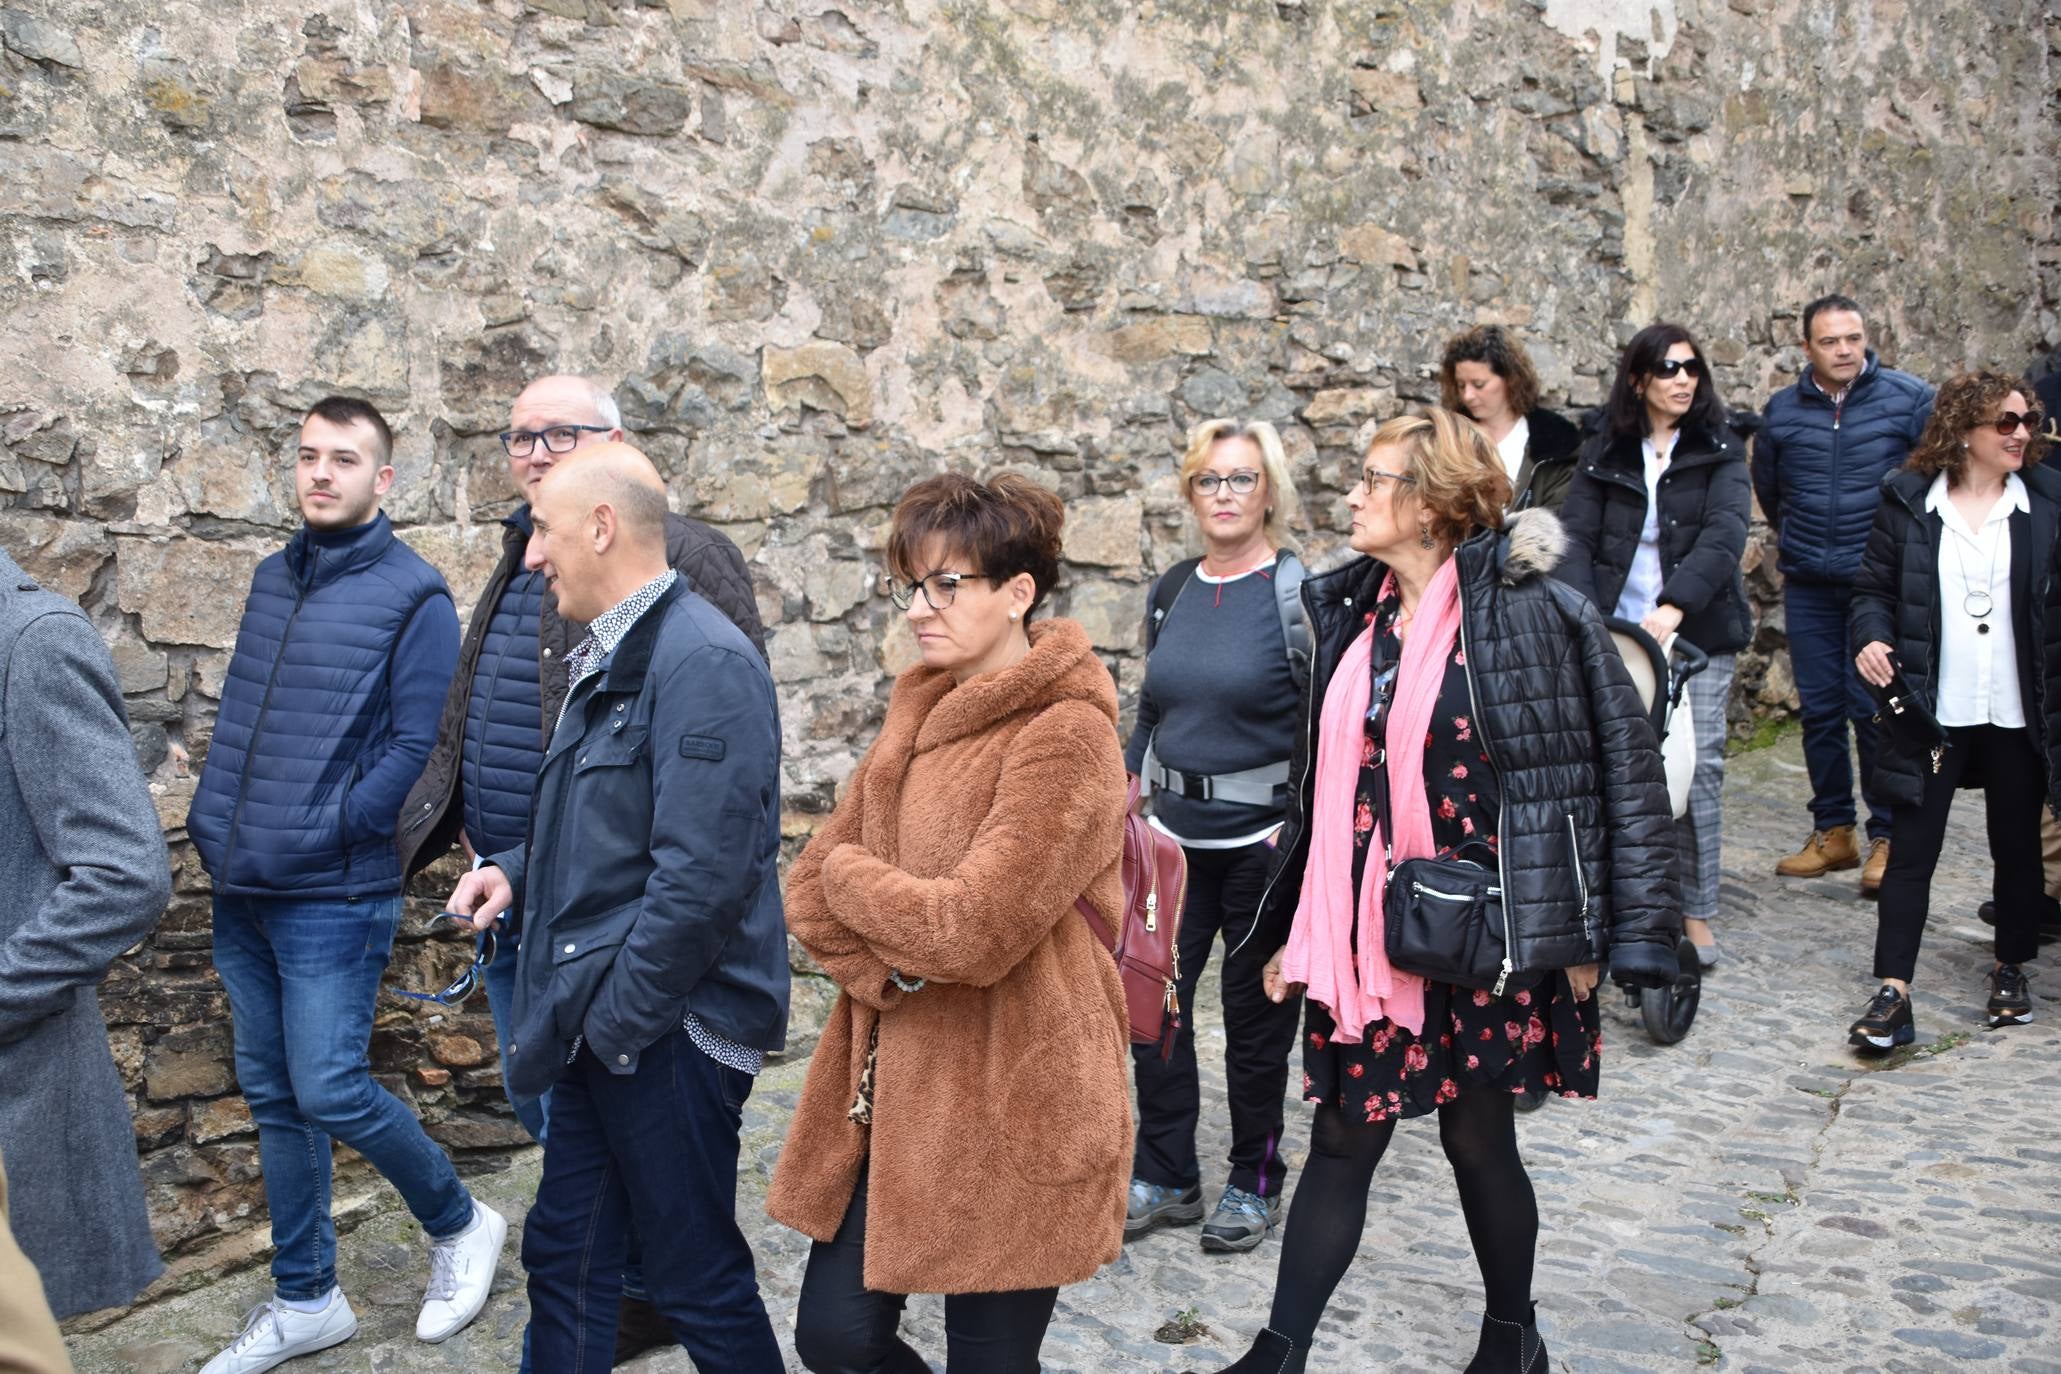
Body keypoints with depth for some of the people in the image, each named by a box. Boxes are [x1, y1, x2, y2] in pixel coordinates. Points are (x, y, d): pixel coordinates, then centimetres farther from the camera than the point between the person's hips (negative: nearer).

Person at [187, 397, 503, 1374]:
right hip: (241, 893, 7)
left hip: (334, 898, -6)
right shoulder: (272, 579, 12)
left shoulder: (414, 596, -8)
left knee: (330, 1092, -8)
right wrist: (210, 824, 4)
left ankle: (459, 1225, 18)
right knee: (272, 1098, 12)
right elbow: (234, 716, 16)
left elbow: (413, 747, -13)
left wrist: (321, 836, -15)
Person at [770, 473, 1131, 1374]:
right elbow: (810, 891, 8)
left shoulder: (1066, 736, -17)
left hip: (1006, 1112, -7)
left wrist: (852, 872, -7)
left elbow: (971, 930, -24)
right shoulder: (920, 714, 9)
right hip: (891, 1092, 7)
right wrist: (890, 968, -12)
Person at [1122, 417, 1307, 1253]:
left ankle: (1255, 1183, 25)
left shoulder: (1297, 594, -10)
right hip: (1174, 831, 5)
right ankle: (1164, 1178, 21)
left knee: (1256, 1013, 7)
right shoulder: (1171, 594, 7)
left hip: (1261, 836, -5)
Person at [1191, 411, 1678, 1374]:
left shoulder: (1529, 610, -12)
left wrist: (1588, 929, -10)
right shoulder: (1351, 612, 6)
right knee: (1342, 1137, 8)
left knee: (1477, 1135, 11)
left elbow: (1624, 765, -9)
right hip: (1363, 936, 5)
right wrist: (1295, 928, 14)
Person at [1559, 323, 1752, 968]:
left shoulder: (1719, 451, 5)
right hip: (1616, 633, 1)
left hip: (1699, 635, -1)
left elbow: (1724, 534, -11)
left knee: (1699, 767, -2)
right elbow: (1576, 539, 1)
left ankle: (1696, 914, 9)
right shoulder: (1603, 455, 9)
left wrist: (1675, 606, -27)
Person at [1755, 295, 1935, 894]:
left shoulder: (1909, 399, -4)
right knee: (1820, 709, 8)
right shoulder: (1781, 411, 5)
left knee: (1876, 708, -5)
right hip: (1808, 587, 3)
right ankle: (1833, 831, 19)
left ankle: (1887, 836, 6)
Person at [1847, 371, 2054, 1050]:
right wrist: (1871, 637, -16)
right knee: (1912, 850, -1)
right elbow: (1875, 588, 4)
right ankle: (1892, 993, 2)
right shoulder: (1908, 501, 1)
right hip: (1932, 712, -2)